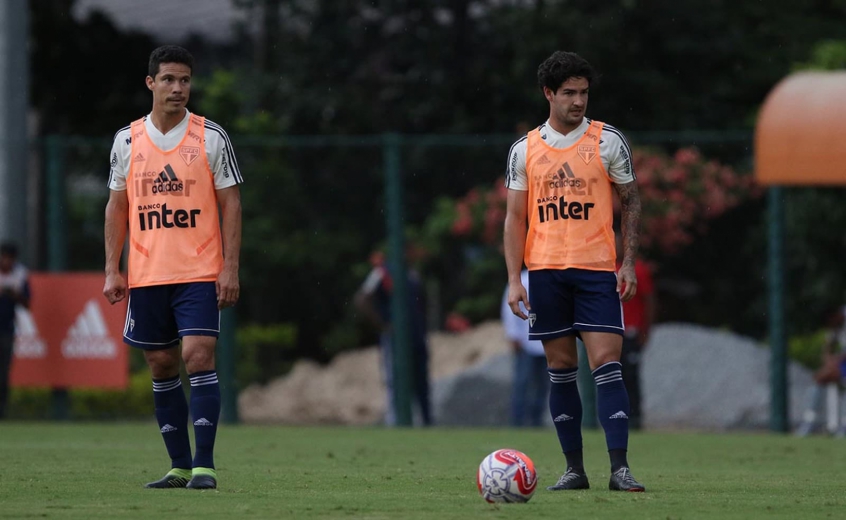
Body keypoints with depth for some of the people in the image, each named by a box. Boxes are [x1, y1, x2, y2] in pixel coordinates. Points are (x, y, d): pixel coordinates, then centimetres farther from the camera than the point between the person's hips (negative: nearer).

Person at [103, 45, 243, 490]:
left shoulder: (211, 137, 0)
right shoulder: (127, 140, 7)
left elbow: (230, 204, 1)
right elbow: (117, 206, 11)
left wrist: (230, 269, -7)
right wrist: (112, 270, 4)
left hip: (199, 272, -3)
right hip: (145, 276, 3)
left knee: (198, 355, -14)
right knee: (161, 366, 6)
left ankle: (204, 465, -13)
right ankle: (180, 466, 14)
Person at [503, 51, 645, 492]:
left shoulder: (608, 141, 3)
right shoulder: (525, 149, 7)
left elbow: (631, 203, 7)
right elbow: (515, 217, 8)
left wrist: (628, 264, -2)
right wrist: (514, 280, -1)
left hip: (597, 270, -2)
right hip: (545, 271, 2)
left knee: (606, 363, -10)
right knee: (561, 368, 5)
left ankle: (620, 468, -13)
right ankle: (574, 468, 10)